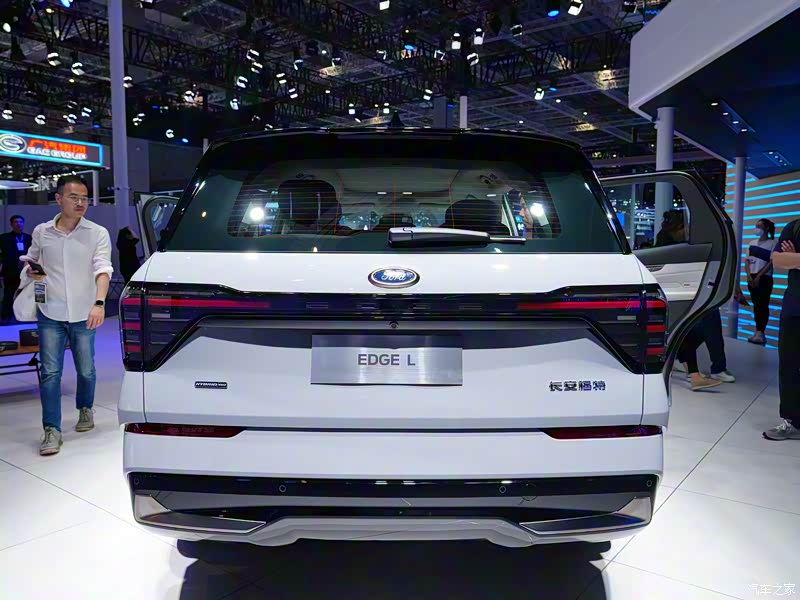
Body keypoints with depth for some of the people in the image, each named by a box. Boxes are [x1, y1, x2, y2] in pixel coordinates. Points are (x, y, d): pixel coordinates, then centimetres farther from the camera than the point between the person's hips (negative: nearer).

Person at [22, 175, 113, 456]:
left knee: (86, 370, 11)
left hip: (84, 315, -1)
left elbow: (103, 269, -15)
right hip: (50, 315, 1)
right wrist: (30, 271, -5)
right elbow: (31, 259, 19)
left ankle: (85, 409, 38)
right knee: (50, 372, -2)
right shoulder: (41, 232, 2)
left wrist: (99, 303, -30)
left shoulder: (98, 233, -5)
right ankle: (52, 430, 4)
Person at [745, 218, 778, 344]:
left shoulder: (773, 243, -3)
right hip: (752, 278, 6)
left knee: (763, 305, -8)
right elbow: (747, 261, 11)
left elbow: (771, 262, -9)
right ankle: (758, 331, 9)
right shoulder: (752, 243, 14)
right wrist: (749, 275, -4)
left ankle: (761, 333, -11)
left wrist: (759, 276, -14)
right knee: (756, 305, 6)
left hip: (764, 278, -6)